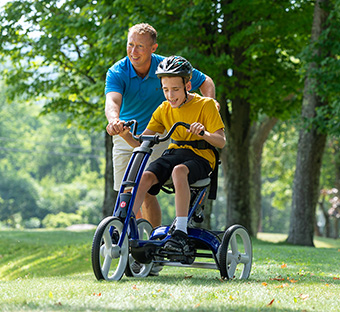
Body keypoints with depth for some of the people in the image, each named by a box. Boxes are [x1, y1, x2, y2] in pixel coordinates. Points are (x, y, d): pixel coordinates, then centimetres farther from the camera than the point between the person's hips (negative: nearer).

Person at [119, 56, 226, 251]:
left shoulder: (205, 105, -5)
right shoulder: (164, 110, 8)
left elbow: (221, 141, -11)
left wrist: (204, 133, -32)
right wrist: (126, 135, -17)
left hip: (200, 157, -4)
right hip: (173, 153, 4)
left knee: (179, 171, -39)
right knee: (145, 176, -27)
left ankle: (181, 232, -41)